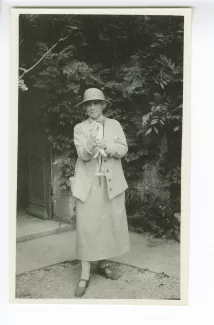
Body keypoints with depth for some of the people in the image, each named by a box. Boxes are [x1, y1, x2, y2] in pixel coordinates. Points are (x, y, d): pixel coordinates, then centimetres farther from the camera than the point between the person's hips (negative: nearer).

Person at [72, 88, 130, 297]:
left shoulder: (114, 125, 9)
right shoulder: (80, 128, 5)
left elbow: (123, 150, -1)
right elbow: (83, 155, -9)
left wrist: (107, 146, -19)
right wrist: (91, 144, -30)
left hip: (111, 183, 2)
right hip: (89, 183, -2)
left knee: (111, 223, 7)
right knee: (87, 227, -5)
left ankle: (103, 264, 26)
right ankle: (85, 276, 3)